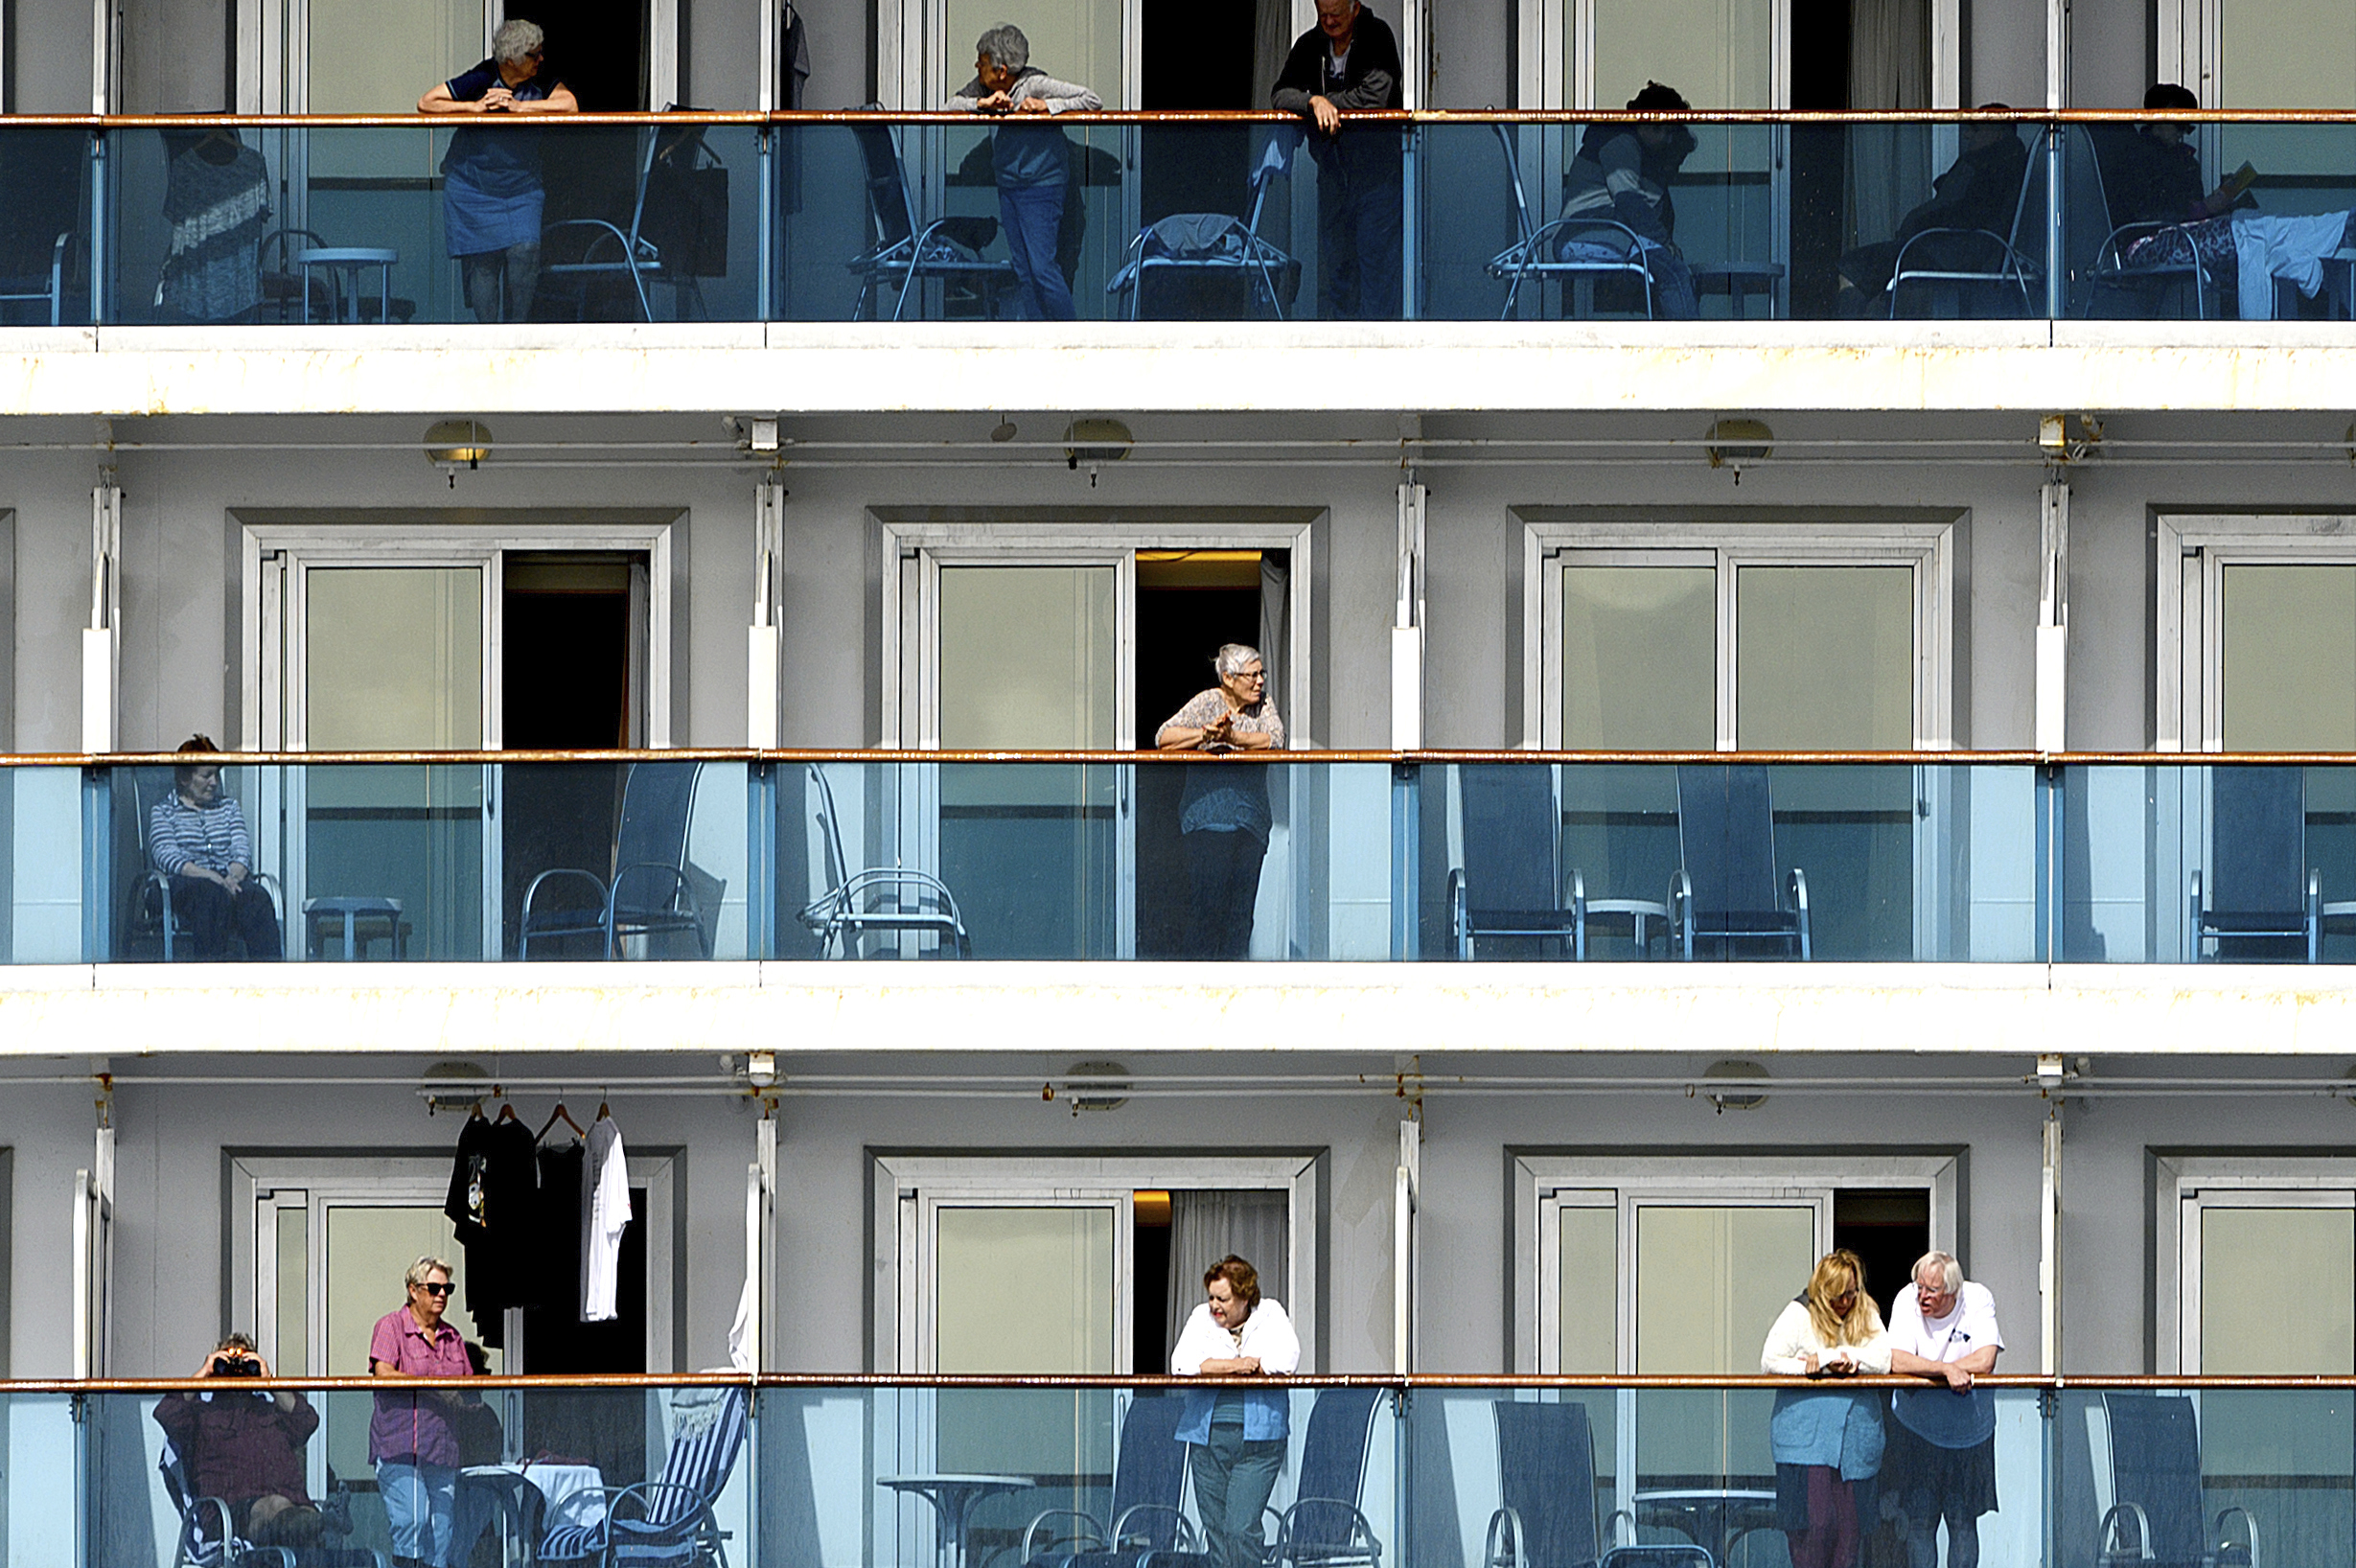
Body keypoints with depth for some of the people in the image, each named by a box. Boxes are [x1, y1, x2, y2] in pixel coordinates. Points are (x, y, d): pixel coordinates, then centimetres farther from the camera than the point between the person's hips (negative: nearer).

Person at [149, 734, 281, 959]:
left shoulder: (228, 807, 28)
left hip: (230, 881, 3)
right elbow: (166, 856, -3)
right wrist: (210, 876, -18)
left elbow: (242, 849, 13)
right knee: (213, 895, -40)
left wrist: (233, 876, -11)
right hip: (184, 886, -3)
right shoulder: (163, 811, 14)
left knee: (257, 897, -33)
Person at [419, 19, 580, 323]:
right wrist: (475, 107, -21)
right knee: (483, 262, -5)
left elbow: (569, 105, -21)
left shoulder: (541, 82, -5)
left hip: (521, 187, 2)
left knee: (525, 252, -13)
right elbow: (426, 104, -11)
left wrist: (515, 106, -23)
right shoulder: (481, 80, -13)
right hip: (474, 188, -2)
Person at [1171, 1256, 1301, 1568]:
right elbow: (1181, 1365, -5)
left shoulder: (1270, 1315, 5)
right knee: (1216, 1528, 3)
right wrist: (1236, 1365, -11)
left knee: (1242, 1529, -12)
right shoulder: (1201, 1318, 9)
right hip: (1207, 1436, 3)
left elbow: (1286, 1362, -10)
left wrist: (1215, 1367, -6)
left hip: (1256, 1440, -3)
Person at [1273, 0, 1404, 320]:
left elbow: (1374, 95, -20)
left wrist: (1327, 101, -11)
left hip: (1377, 165, -5)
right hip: (1332, 167, 5)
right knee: (1333, 258, 5)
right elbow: (1280, 95, -2)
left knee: (1376, 255, -7)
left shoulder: (1376, 36, -9)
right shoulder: (1310, 45, 5)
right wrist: (1314, 102, -21)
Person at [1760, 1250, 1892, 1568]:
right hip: (1806, 1431, -3)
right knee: (1815, 1519, -11)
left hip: (1857, 1431, 3)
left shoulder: (1867, 1315, 11)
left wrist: (1829, 1356, -10)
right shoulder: (1798, 1315, 2)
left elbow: (1885, 1359, -1)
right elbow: (1769, 1362, -3)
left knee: (1850, 1524, 0)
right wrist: (1817, 1369, -13)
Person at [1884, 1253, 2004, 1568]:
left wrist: (1923, 1369, -17)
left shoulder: (1978, 1300, -12)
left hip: (1969, 1429, 0)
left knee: (1963, 1519, 2)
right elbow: (1897, 1361, -22)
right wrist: (1946, 1370, -33)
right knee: (1919, 1519, 0)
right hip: (1916, 1426, 0)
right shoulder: (1907, 1301, -11)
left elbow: (1984, 1362, -22)